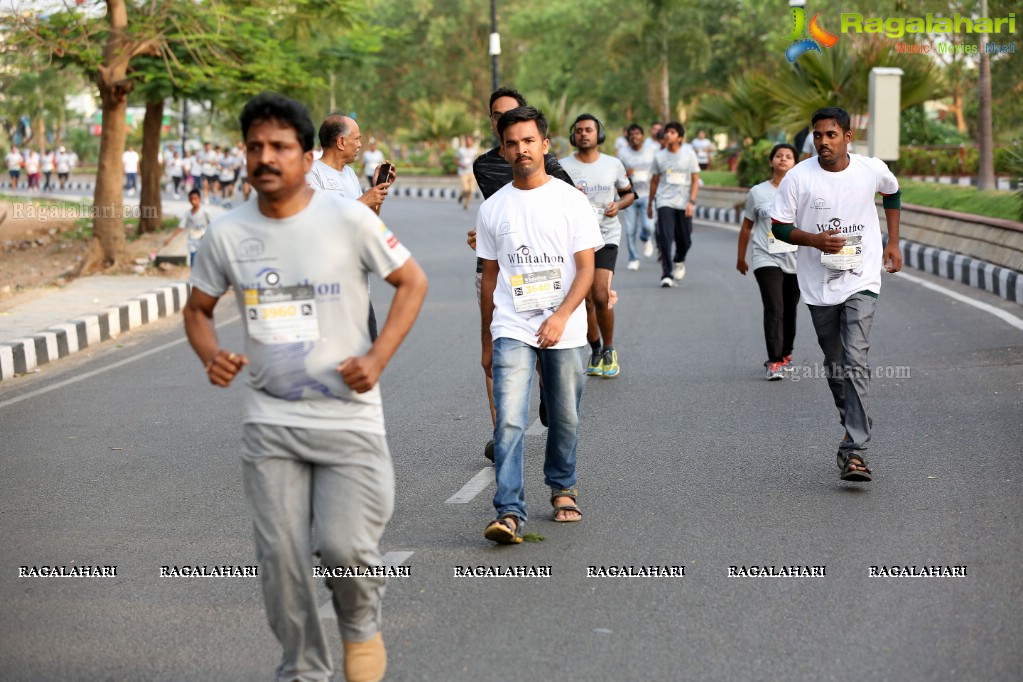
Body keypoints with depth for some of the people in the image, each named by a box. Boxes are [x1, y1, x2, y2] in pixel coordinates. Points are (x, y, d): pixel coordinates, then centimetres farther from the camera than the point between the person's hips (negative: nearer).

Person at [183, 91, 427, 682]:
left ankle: (361, 626, 24)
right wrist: (213, 356, -8)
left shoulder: (349, 219, -8)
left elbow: (413, 282, 1)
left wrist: (377, 358, -10)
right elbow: (198, 308, 14)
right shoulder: (227, 234, 0)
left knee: (345, 546, -11)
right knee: (281, 558, 4)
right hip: (270, 423, 3)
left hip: (349, 417, -3)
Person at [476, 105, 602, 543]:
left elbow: (586, 268, -4)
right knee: (509, 421, -14)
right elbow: (490, 277, 13)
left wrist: (561, 317, -18)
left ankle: (562, 489, 34)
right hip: (512, 330, 0)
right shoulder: (493, 208, 7)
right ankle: (509, 513, -17)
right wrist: (487, 341, 14)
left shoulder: (571, 200, 1)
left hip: (564, 330, 0)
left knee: (566, 420, 10)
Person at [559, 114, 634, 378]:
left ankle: (609, 349, 7)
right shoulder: (562, 166, -2)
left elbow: (629, 193, 17)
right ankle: (595, 351, 25)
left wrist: (619, 204, -4)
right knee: (586, 299, 6)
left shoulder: (613, 165, 4)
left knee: (601, 296, -14)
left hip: (606, 237, -1)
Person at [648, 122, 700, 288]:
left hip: (684, 204, 0)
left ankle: (679, 261, 37)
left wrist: (691, 202, -9)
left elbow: (695, 180, 1)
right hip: (665, 202, 0)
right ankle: (666, 275, -11)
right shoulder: (659, 156, 5)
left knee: (685, 240, 5)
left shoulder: (689, 154, 2)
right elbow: (654, 182, 13)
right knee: (665, 239, -13)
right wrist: (650, 204, 15)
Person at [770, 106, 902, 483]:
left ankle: (855, 451, -20)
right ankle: (857, 429, 35)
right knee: (834, 365, 12)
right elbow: (779, 226, -1)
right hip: (819, 285, 2)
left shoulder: (872, 170, -4)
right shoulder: (798, 177, -8)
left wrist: (893, 243, 16)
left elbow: (892, 193, 20)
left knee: (855, 361, -17)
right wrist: (815, 240, -19)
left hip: (861, 281, -2)